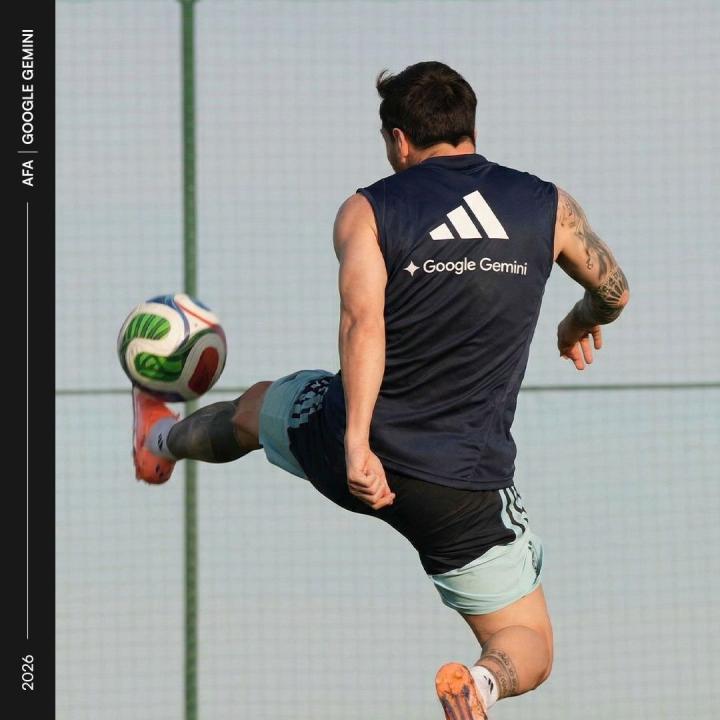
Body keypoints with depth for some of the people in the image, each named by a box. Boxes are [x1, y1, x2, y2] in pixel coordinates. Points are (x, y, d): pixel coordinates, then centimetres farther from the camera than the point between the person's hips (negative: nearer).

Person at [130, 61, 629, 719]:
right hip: (466, 486, -1)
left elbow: (364, 321, -23)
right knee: (528, 649, 10)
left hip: (354, 456, 1)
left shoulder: (368, 212, -5)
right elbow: (614, 293, 19)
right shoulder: (548, 206, 2)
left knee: (253, 407, 35)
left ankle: (161, 441, 64)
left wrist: (356, 440, -30)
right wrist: (582, 323, 42)